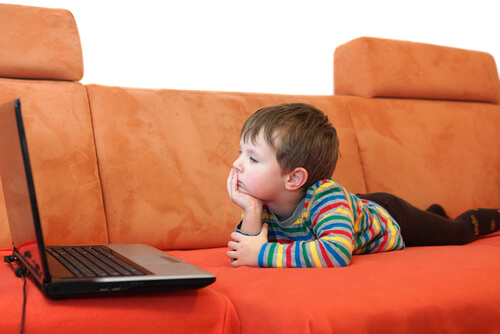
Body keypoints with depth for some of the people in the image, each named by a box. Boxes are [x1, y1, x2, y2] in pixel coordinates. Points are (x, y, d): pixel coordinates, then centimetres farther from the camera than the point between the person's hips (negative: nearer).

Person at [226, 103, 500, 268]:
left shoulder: (325, 196, -47)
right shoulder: (262, 202, -28)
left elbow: (337, 252, -63)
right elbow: (240, 259, -31)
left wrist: (263, 253, -60)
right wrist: (251, 213, -47)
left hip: (391, 219, -5)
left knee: (459, 231, 22)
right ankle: (434, 211, 65)